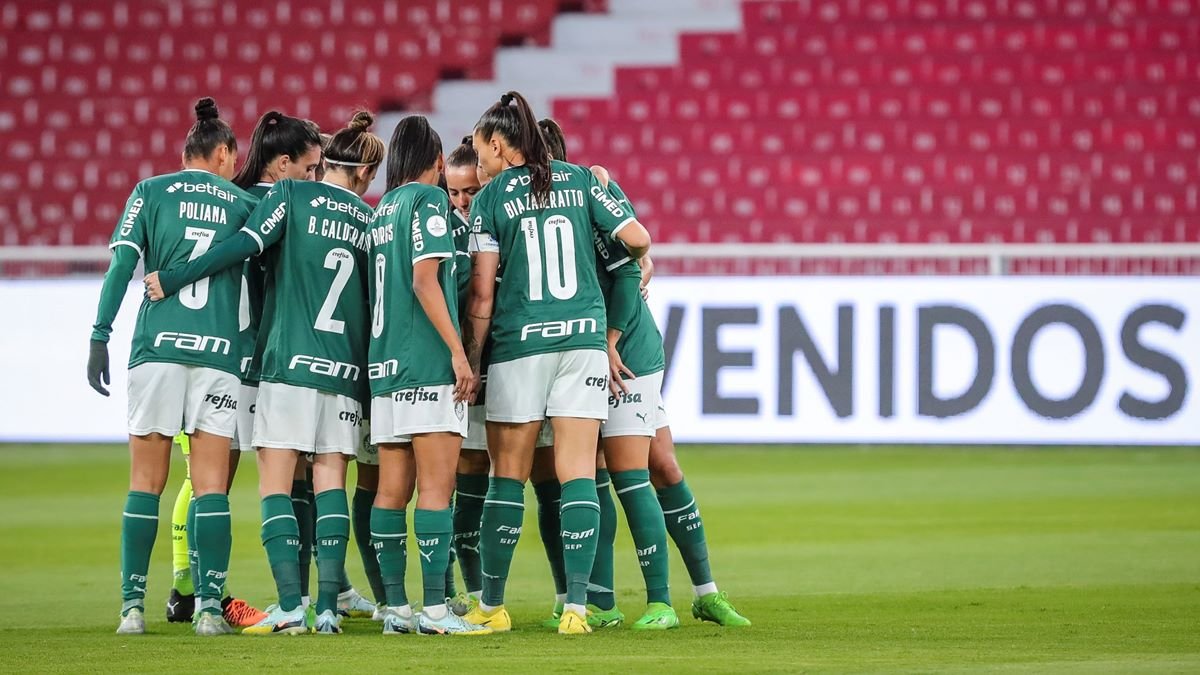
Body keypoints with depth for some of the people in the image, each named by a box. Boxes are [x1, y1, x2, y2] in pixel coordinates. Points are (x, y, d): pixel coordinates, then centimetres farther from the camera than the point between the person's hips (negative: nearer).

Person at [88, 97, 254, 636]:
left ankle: (132, 606, -1)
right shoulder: (243, 203, 11)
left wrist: (100, 337, 0)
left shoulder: (152, 192, 8)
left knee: (146, 483, 3)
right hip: (219, 351, 0)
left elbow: (122, 265, 0)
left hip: (157, 348, 0)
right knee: (211, 485, 2)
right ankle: (210, 607, -4)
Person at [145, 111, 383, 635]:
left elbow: (246, 245, -15)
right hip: (346, 371, 4)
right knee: (330, 482, 5)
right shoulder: (371, 219, 10)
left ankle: (290, 606, -10)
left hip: (289, 360, -4)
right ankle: (328, 607, -2)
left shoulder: (293, 194, -2)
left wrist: (171, 279, -11)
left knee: (275, 484, -1)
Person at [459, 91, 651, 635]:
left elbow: (482, 292, -5)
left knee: (507, 475, 7)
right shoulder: (581, 180, 6)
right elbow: (637, 238, 1)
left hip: (519, 344, -2)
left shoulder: (491, 198, -1)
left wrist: (470, 359, 2)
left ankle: (492, 605, 11)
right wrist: (638, 262, 24)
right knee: (578, 473, 0)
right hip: (584, 337, 2)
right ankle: (576, 605, -8)